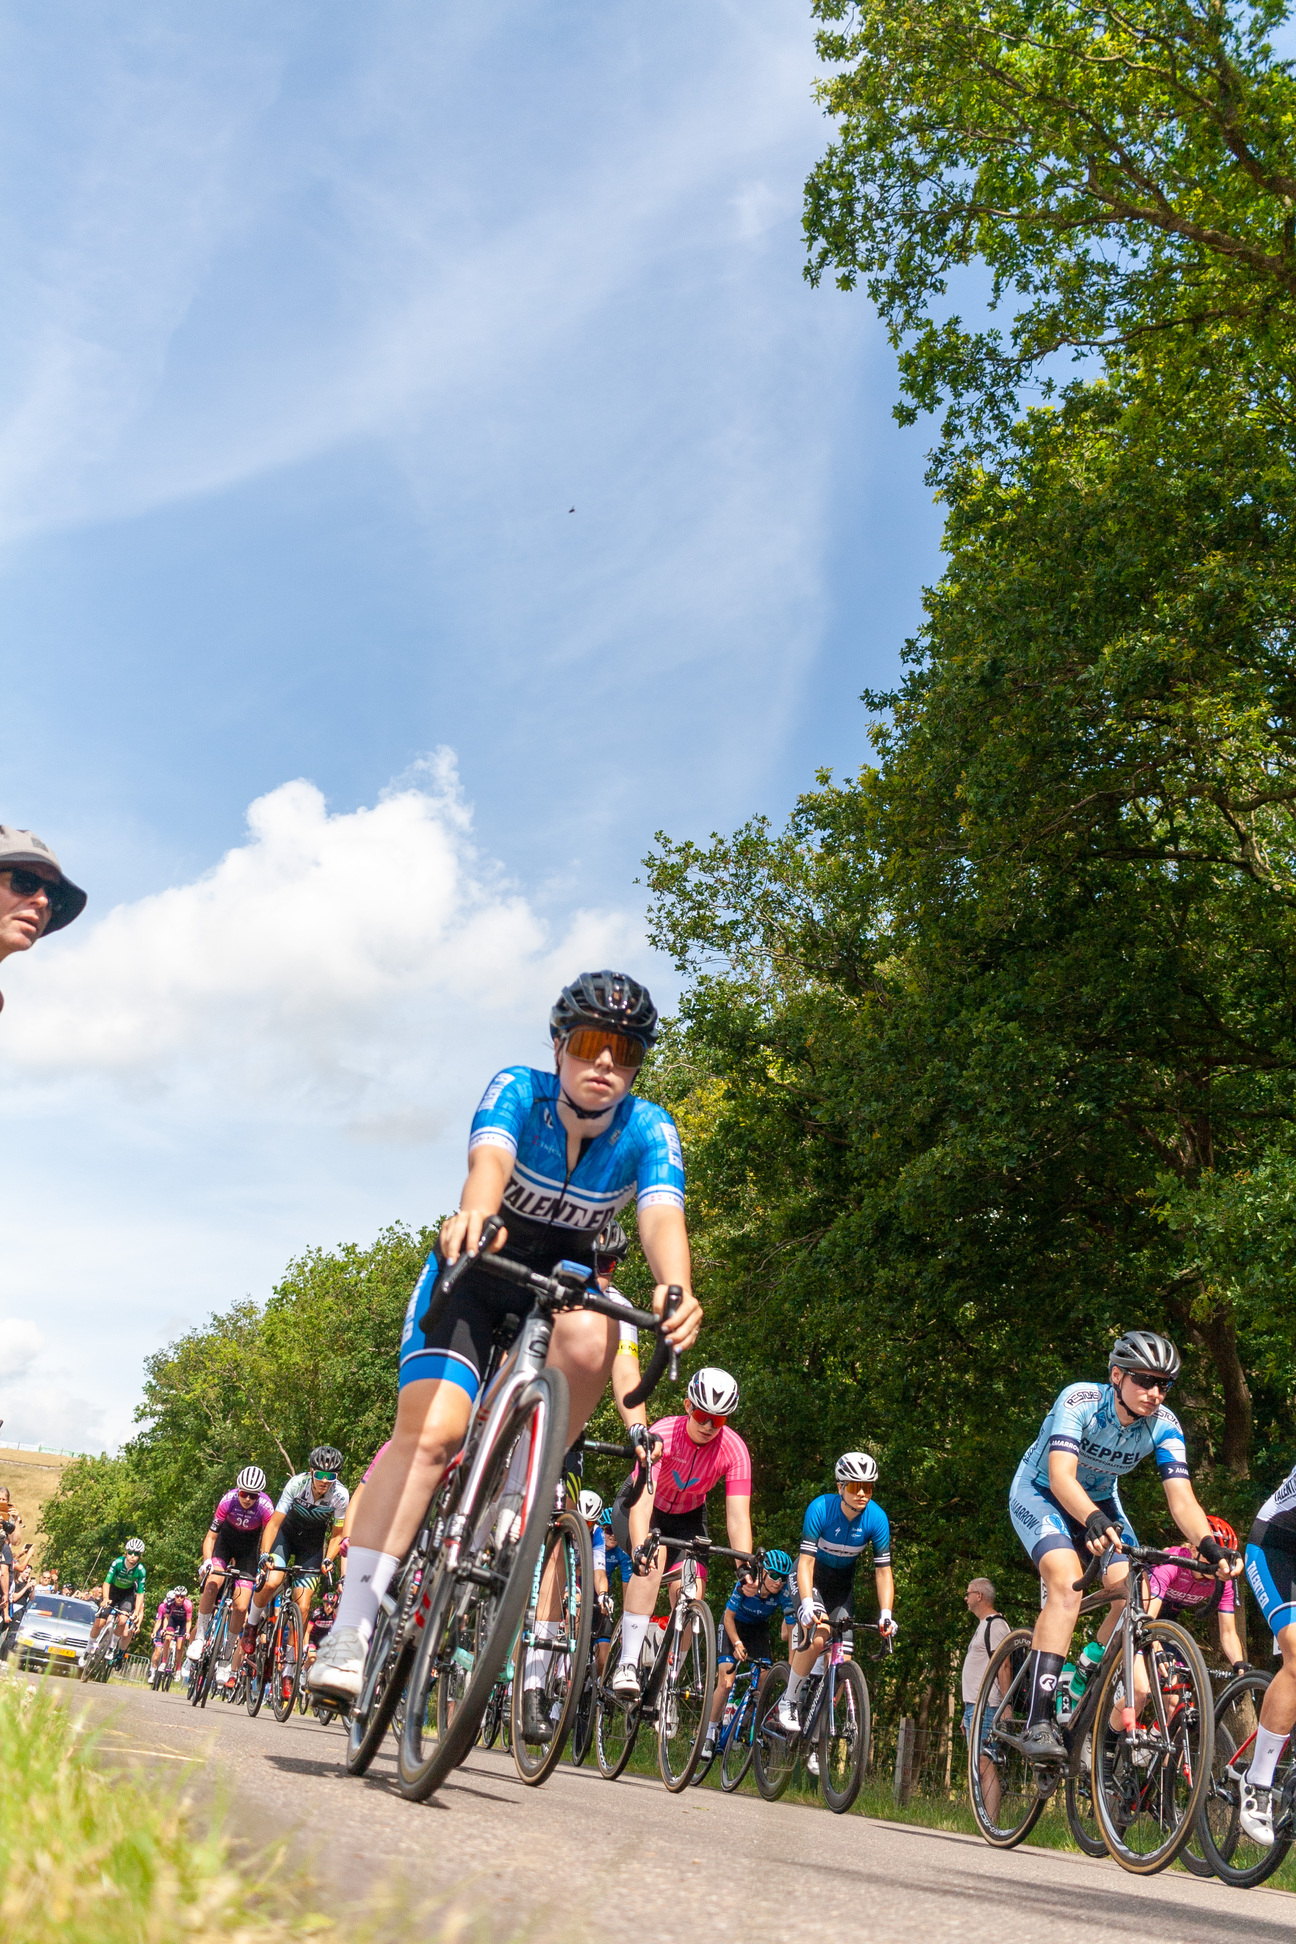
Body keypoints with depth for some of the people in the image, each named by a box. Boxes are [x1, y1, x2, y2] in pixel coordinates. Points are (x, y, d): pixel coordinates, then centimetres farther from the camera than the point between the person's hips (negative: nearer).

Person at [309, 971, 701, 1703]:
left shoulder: (649, 1130, -16)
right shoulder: (518, 1090, -19)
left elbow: (663, 1216, -33)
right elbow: (489, 1158, -39)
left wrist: (675, 1289, -55)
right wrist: (475, 1214, -63)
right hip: (476, 1269, -1)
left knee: (589, 1341, -35)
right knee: (430, 1429, -22)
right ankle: (352, 1627, -19)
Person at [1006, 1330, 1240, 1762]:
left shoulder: (1164, 1425, -18)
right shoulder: (1080, 1401, -31)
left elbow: (1181, 1498, -26)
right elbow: (1060, 1475, -43)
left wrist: (1208, 1545, -45)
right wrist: (1093, 1521, -61)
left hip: (1099, 1500, 5)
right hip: (1040, 1494, -5)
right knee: (1068, 1585, -29)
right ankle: (1039, 1724, -31)